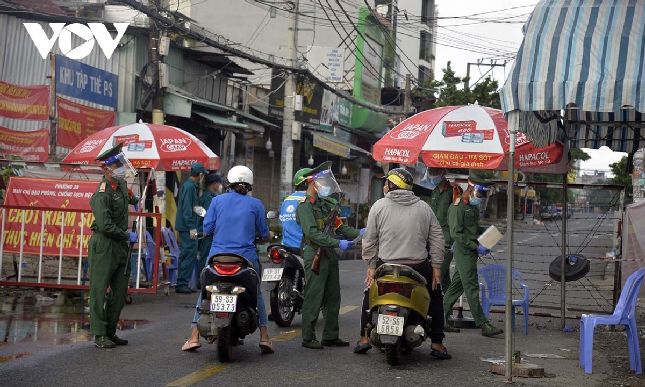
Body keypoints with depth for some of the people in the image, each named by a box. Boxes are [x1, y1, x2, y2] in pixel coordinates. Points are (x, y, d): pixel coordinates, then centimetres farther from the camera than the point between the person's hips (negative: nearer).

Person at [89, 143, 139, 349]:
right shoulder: (102, 194, -19)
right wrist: (128, 235, -15)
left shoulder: (121, 183, 9)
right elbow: (105, 226, -25)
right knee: (99, 290, -4)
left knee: (120, 291, 10)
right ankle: (99, 335, -2)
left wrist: (133, 199, 47)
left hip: (121, 244, 9)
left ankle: (111, 332, 18)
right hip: (104, 244, -9)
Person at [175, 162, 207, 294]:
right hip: (188, 227, -11)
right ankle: (182, 283, -7)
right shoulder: (189, 186, -14)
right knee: (190, 255, -9)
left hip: (185, 227, 11)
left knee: (185, 255, 14)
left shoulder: (190, 185, 17)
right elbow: (187, 208, -19)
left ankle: (181, 284, 19)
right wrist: (192, 227, -21)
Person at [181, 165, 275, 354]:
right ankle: (264, 337, 9)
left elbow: (207, 228, 3)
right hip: (246, 258, 0)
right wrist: (269, 235, 31)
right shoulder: (255, 204, 2)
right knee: (257, 294, 16)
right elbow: (263, 233, 7)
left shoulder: (218, 200, 3)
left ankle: (194, 337, 8)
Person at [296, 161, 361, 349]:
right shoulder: (305, 206, -10)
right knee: (313, 299, -5)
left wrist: (358, 233, 2)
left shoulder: (327, 204, 19)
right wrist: (338, 243, -26)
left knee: (333, 298, 12)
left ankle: (330, 336, 19)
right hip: (315, 255, -9)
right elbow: (313, 234, -21)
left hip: (330, 255, 9)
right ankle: (308, 338, 1)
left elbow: (339, 227, 17)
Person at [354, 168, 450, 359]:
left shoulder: (379, 206, 1)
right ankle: (437, 344, 14)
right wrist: (437, 267, 5)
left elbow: (370, 239, 0)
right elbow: (437, 237, 3)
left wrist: (371, 266, 6)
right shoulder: (424, 207, 6)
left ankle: (364, 338, 17)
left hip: (386, 266, 0)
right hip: (419, 267, 1)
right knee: (435, 297, 19)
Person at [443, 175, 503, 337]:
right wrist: (476, 246, -21)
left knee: (457, 284, 14)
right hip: (464, 252, -9)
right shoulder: (458, 207, -13)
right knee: (472, 289, -7)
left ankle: (442, 313, 24)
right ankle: (484, 325, -8)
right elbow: (456, 233, -19)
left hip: (472, 252, 9)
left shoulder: (474, 206, 16)